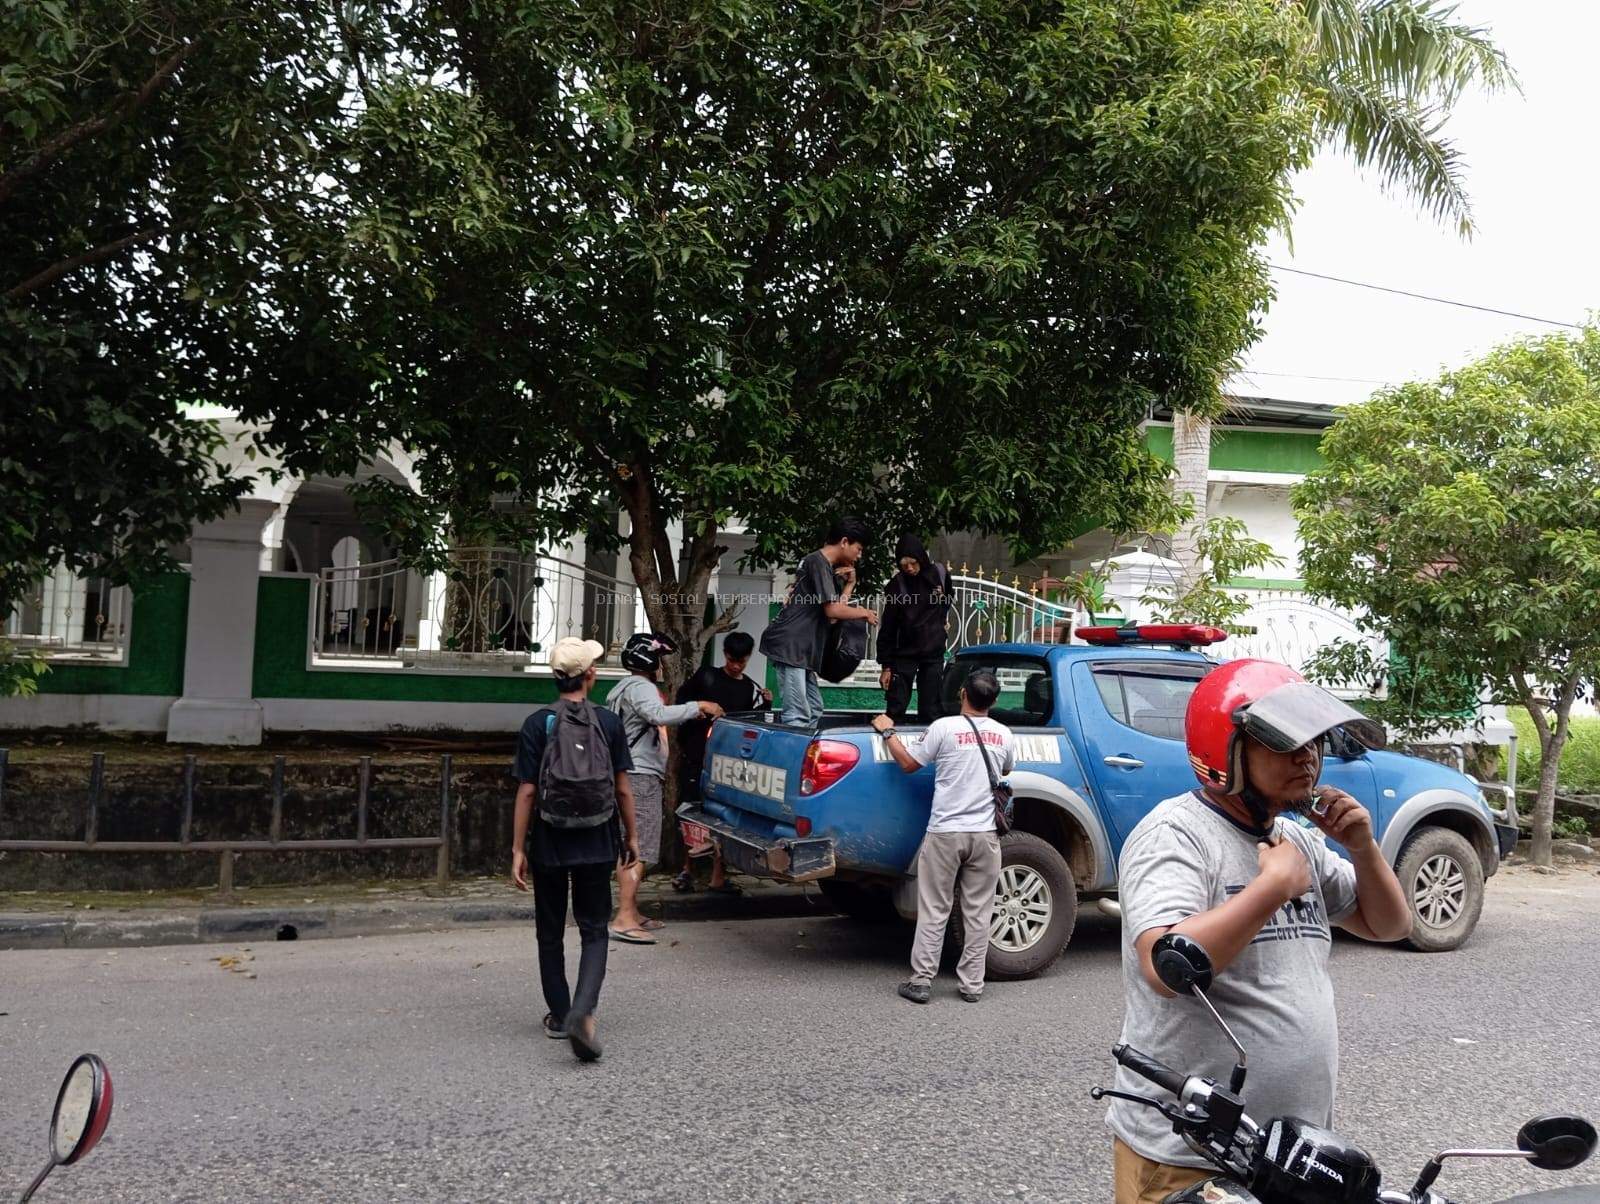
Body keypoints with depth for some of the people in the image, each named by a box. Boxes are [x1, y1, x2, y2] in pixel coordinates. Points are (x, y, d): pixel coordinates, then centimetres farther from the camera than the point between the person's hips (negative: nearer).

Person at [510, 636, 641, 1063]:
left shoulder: (537, 724, -6)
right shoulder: (609, 723, -4)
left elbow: (527, 792, -8)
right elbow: (622, 789, -1)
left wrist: (517, 849, -3)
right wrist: (631, 835, 12)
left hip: (549, 845, 0)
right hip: (597, 845, 0)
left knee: (550, 933, 15)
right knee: (594, 932, 7)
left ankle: (559, 1016, 23)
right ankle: (582, 1012, -13)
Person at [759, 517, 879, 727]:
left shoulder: (827, 567, 22)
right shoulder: (818, 562, -8)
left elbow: (834, 613, 17)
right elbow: (832, 610, -15)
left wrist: (850, 584, 13)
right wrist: (864, 613, 0)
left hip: (802, 649, 10)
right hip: (789, 646, -10)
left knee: (813, 710, 10)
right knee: (798, 715, -15)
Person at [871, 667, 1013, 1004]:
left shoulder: (944, 728, -9)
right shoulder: (1004, 735, 4)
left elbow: (908, 763, 0)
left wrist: (887, 732, 14)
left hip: (945, 834, -3)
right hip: (985, 835, 3)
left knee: (933, 911, 4)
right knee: (978, 913, 9)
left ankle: (921, 981, 5)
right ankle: (972, 984, 13)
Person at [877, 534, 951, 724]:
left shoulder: (940, 574, -4)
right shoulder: (897, 584, -9)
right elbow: (888, 628, -6)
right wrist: (886, 665, -7)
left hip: (933, 654, 2)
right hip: (904, 654, -2)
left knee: (930, 712, 2)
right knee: (895, 711, -2)